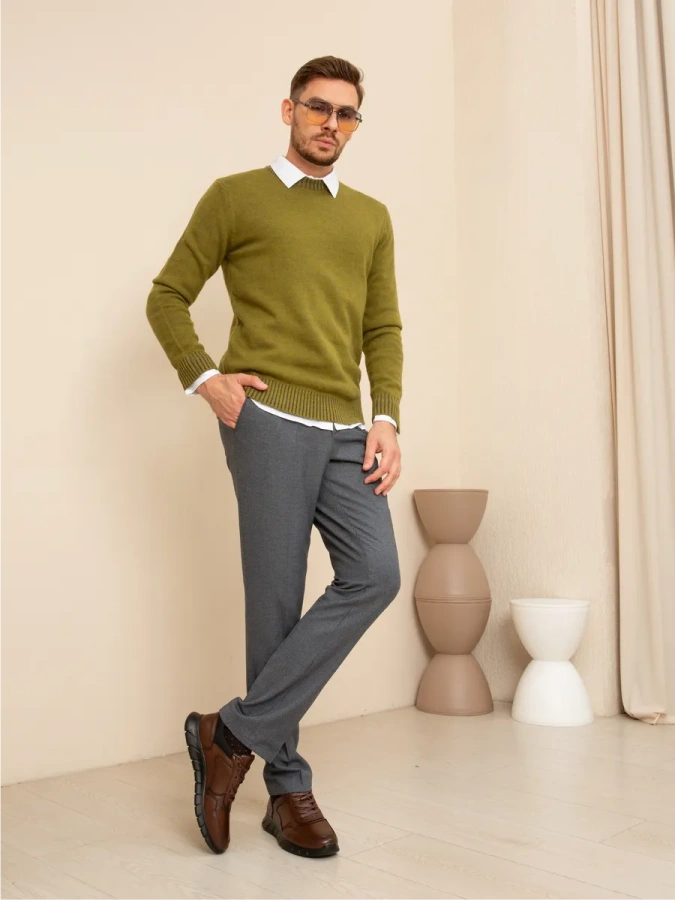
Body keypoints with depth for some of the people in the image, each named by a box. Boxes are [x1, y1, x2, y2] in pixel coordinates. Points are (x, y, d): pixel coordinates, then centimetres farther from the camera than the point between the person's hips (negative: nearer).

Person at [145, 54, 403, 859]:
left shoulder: (372, 217, 20)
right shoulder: (234, 197, 8)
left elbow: (383, 329, 17)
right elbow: (168, 296, 8)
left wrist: (387, 419, 3)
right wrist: (205, 379, -6)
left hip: (346, 431, 5)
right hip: (269, 420, -4)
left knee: (374, 575, -12)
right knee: (276, 602, -3)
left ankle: (234, 732, -1)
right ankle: (287, 787, 12)